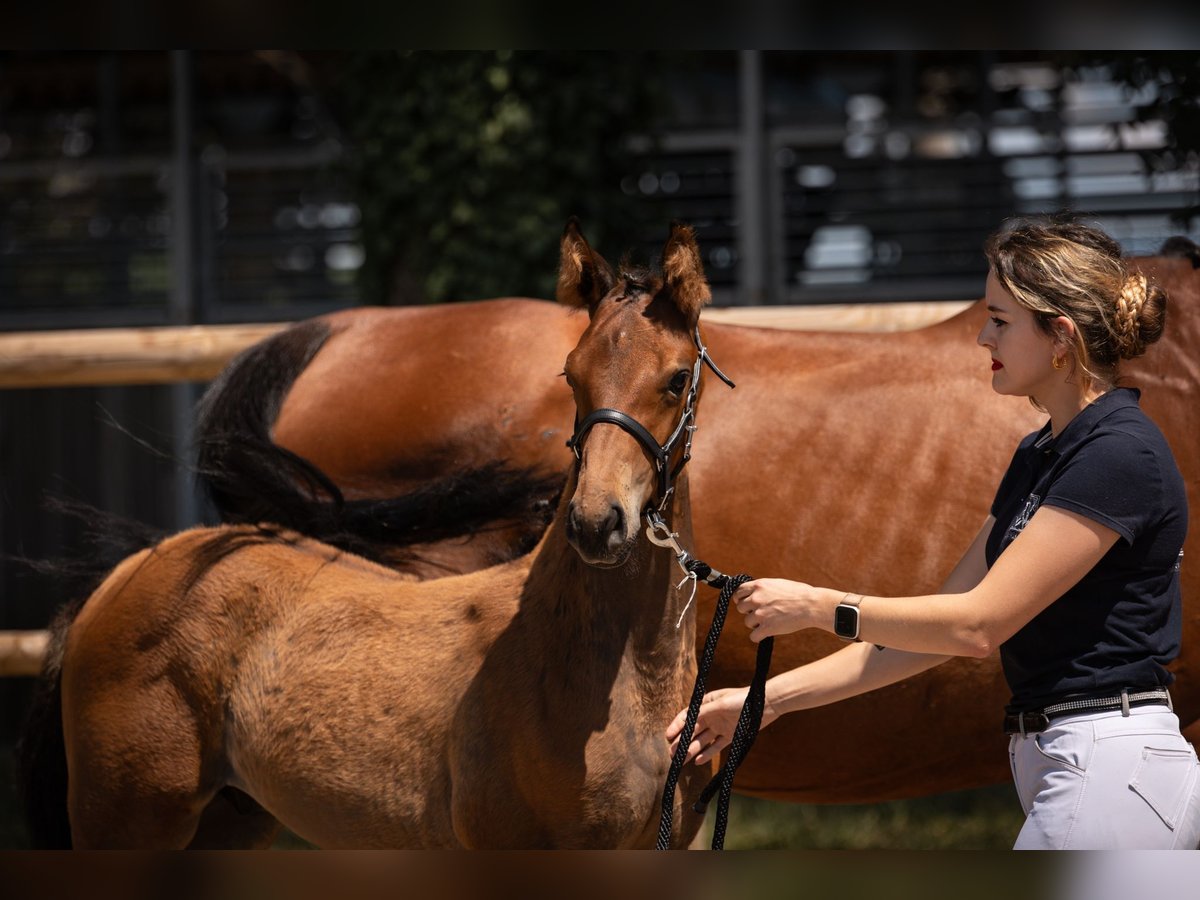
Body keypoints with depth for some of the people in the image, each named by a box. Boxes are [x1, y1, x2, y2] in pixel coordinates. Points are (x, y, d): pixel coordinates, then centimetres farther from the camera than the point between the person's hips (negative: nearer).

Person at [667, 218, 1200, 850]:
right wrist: (771, 698, 12)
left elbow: (978, 623, -16)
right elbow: (936, 630, 17)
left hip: (1108, 772, -10)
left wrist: (818, 607, -8)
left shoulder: (1120, 456, -14)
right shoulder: (1039, 457, 16)